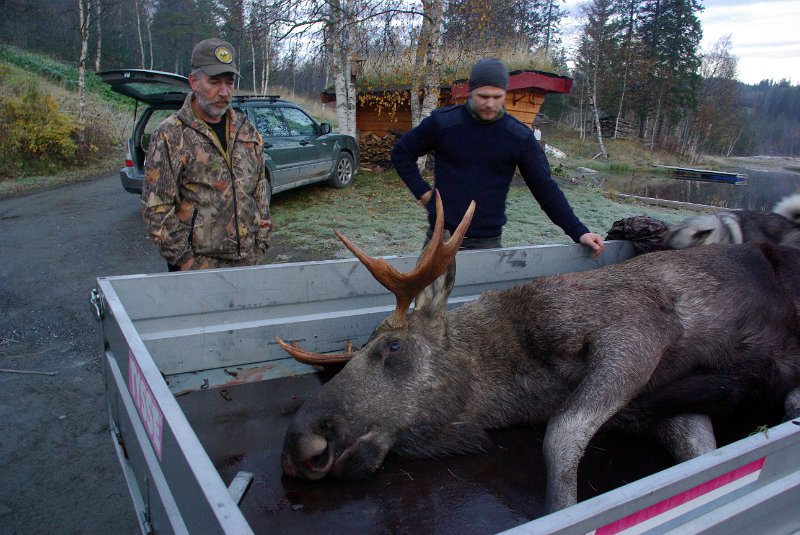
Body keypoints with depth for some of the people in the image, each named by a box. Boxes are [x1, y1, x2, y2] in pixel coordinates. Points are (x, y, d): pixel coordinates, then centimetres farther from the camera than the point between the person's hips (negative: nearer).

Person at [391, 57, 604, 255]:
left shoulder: (520, 136, -2)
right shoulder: (443, 122, -5)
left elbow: (545, 188, 1)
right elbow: (401, 153, 7)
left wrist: (578, 231, -4)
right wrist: (422, 191, -4)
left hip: (488, 242, 0)